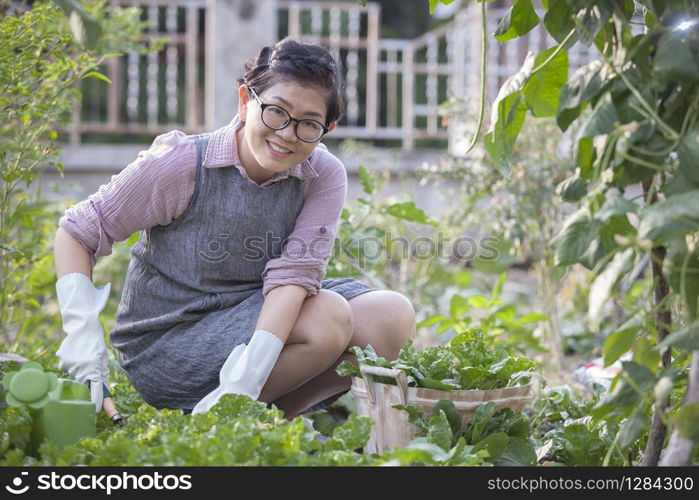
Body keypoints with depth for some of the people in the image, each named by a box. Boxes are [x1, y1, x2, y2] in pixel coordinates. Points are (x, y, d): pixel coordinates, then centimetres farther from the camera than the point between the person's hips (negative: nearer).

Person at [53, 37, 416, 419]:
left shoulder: (324, 177, -8)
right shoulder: (181, 165, -15)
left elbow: (294, 272, -20)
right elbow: (77, 232, -7)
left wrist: (245, 380, -33)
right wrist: (82, 332, -21)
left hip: (263, 324, 5)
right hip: (167, 349, -5)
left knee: (392, 318, -15)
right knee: (329, 317, -26)